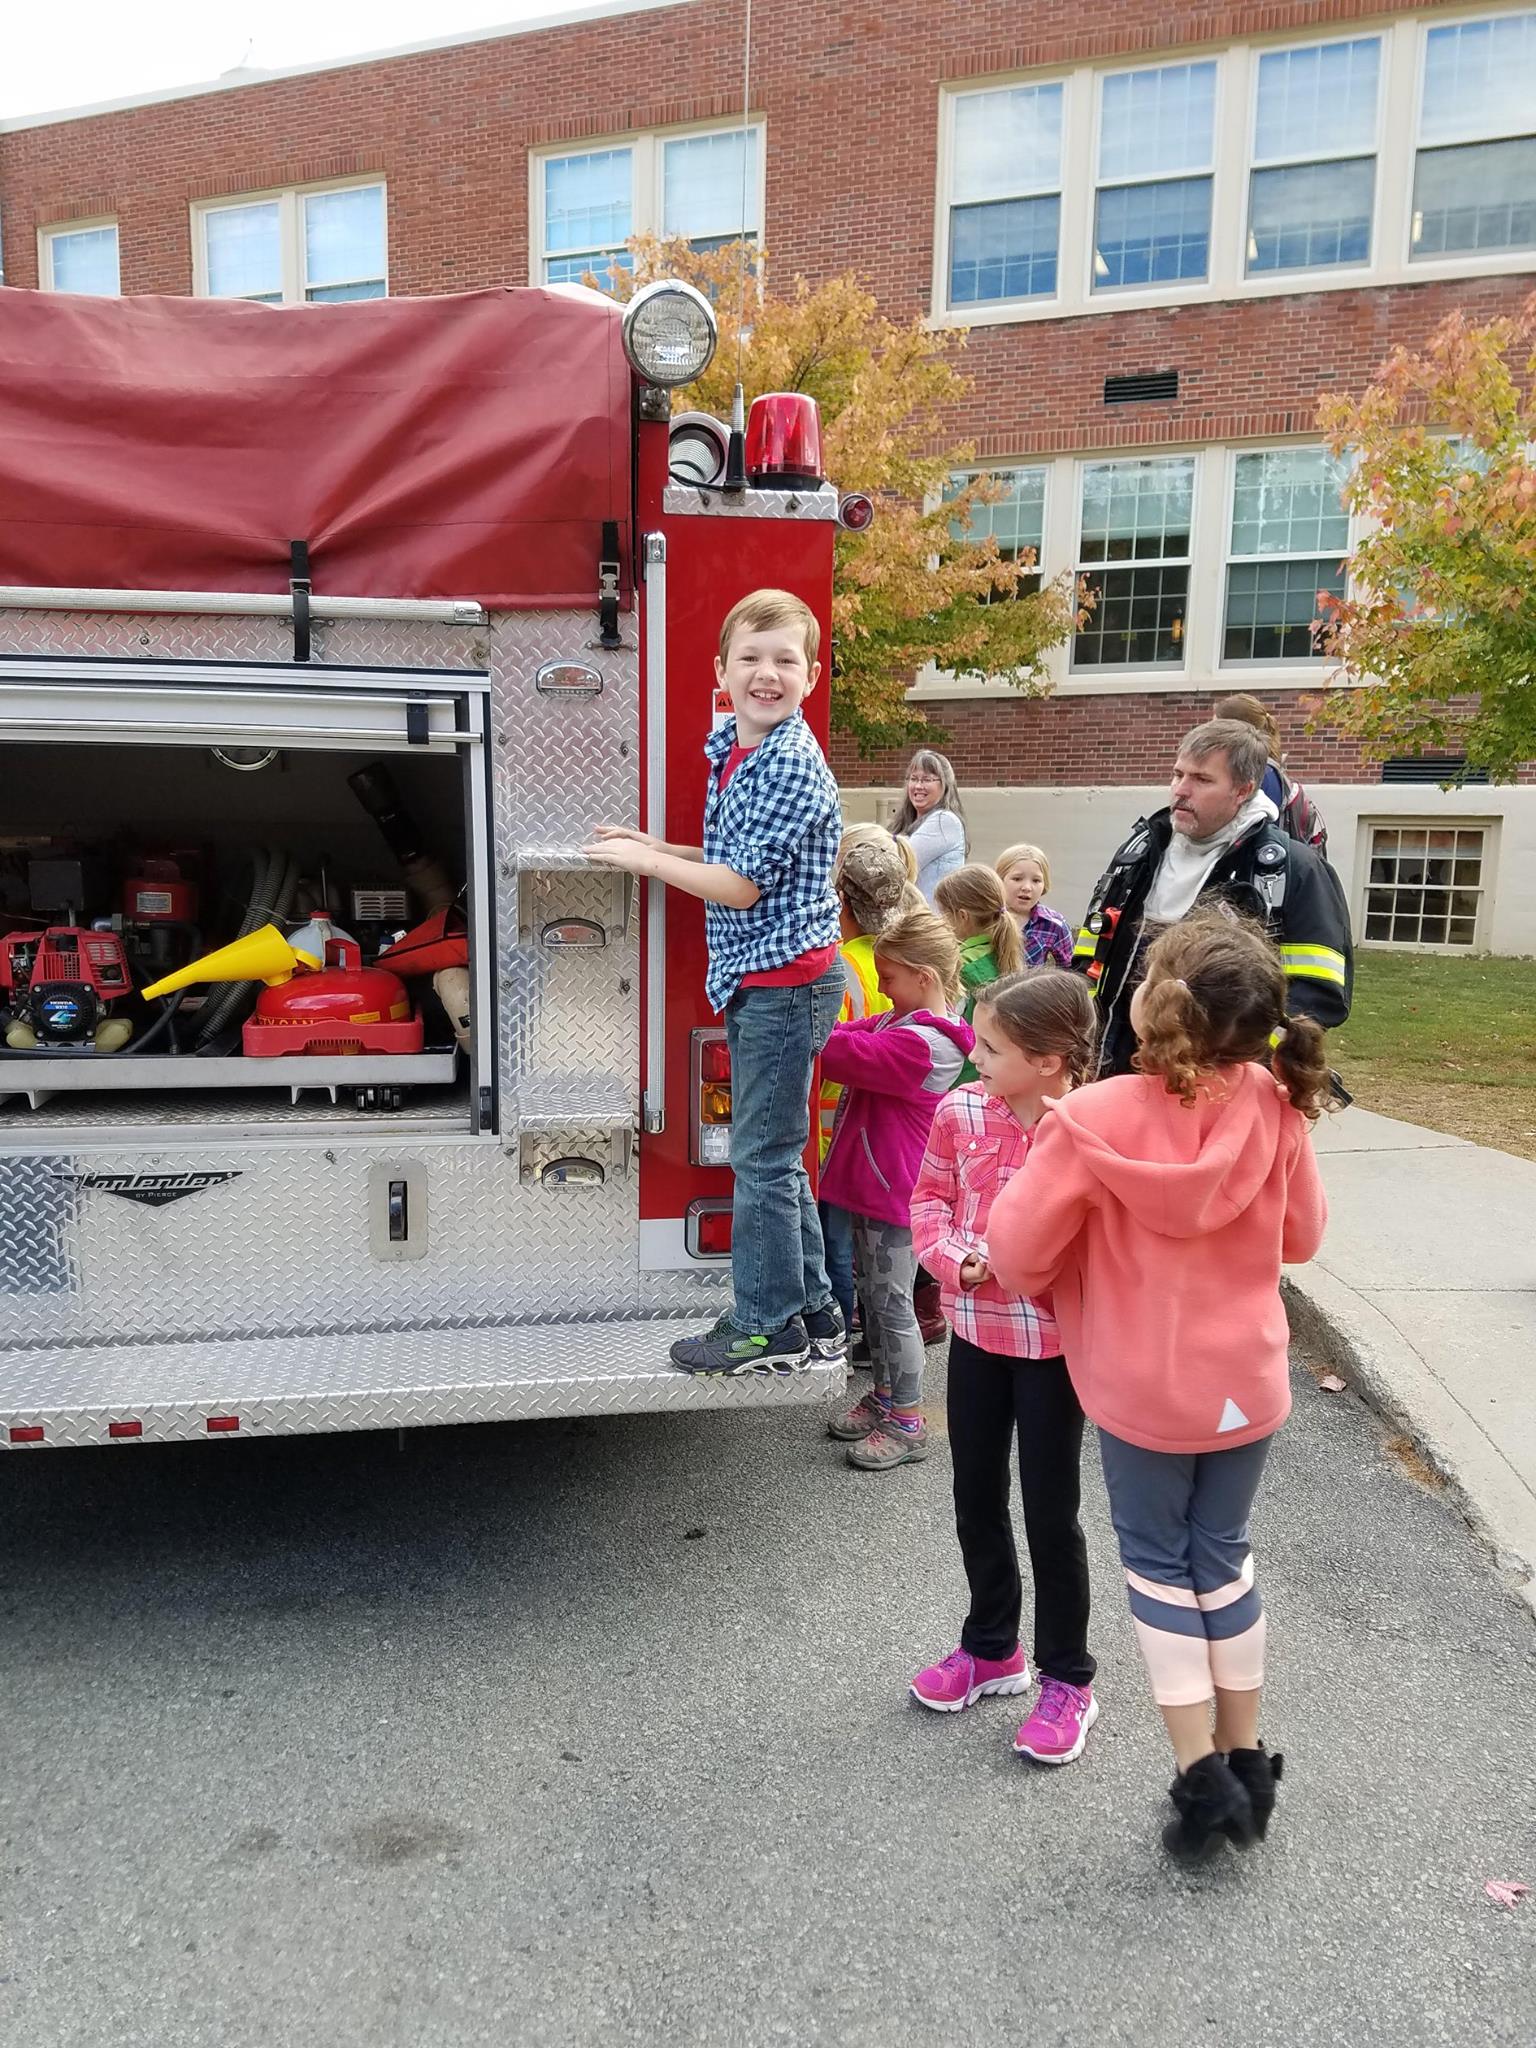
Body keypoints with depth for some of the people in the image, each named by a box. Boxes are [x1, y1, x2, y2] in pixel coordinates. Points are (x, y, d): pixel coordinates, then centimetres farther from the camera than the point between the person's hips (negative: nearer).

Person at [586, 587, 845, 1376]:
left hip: (786, 981, -9)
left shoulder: (793, 765, -18)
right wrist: (649, 844, 10)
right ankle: (811, 1310, 28)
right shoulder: (729, 749, 10)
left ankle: (767, 1326, 13)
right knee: (774, 1153, 16)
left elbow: (742, 886, -19)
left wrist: (646, 860, -10)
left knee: (763, 1155, -1)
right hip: (752, 980, 10)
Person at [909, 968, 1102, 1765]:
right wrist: (951, 1257, -14)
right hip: (975, 1332, 5)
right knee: (975, 1498, 18)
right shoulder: (959, 1112, -6)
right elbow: (929, 1197, 4)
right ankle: (992, 1647, 41)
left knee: (1050, 1513, 8)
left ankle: (1067, 1678, 29)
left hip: (1053, 1342, -5)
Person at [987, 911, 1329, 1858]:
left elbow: (1016, 1254, -16)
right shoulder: (1275, 1107, -13)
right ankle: (1247, 1763, 34)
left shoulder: (1096, 1119, -24)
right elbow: (1303, 1235, 3)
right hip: (1249, 1382, 3)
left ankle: (1202, 1776, 21)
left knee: (1160, 1567, 17)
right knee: (1225, 1557, 21)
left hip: (1143, 1390, -3)